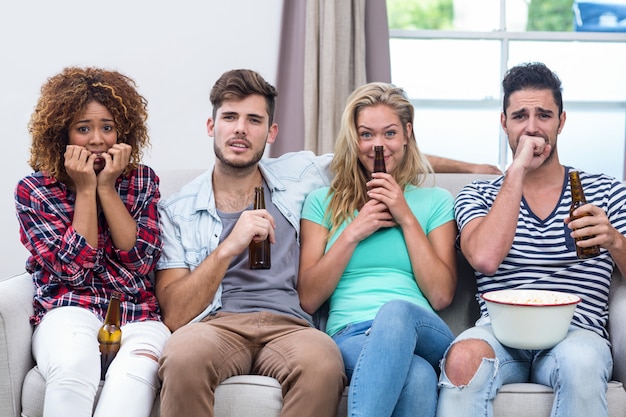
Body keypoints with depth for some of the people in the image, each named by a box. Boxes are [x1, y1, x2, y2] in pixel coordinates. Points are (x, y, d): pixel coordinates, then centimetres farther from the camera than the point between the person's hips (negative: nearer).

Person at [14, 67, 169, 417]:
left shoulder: (143, 181, 10)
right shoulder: (34, 191, 4)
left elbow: (142, 260, -2)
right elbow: (73, 268, -5)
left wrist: (107, 188, -5)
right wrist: (85, 190, -6)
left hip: (139, 316, 1)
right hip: (69, 312, -1)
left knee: (133, 377, -36)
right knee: (72, 371, -38)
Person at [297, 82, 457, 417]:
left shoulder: (436, 201, 18)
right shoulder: (323, 202, 18)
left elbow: (441, 296, 5)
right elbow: (307, 299, 9)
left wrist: (407, 219, 1)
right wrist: (353, 233, 0)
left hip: (424, 334, 2)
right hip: (349, 336, -1)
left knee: (396, 310, -39)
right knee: (417, 374, -39)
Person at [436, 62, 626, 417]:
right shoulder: (477, 196, 15)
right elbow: (485, 258, -7)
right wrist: (518, 171, -3)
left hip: (576, 334, 0)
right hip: (500, 331, 0)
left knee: (579, 360, -36)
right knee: (464, 358, -35)